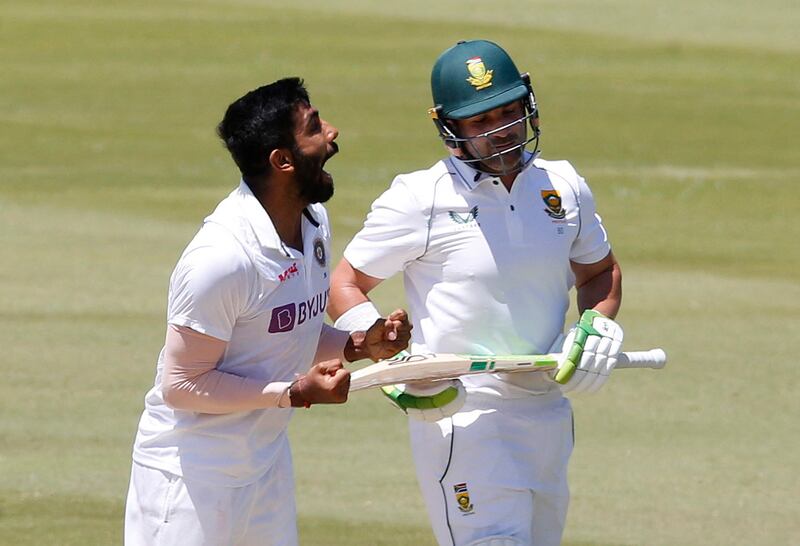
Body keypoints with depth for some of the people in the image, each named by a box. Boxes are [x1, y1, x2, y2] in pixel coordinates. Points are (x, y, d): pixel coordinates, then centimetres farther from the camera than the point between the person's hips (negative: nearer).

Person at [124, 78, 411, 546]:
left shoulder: (315, 223, 3)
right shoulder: (222, 257, -26)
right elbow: (181, 385, -22)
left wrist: (358, 345, -3)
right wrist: (294, 393, -23)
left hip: (267, 462, 9)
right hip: (191, 470, -9)